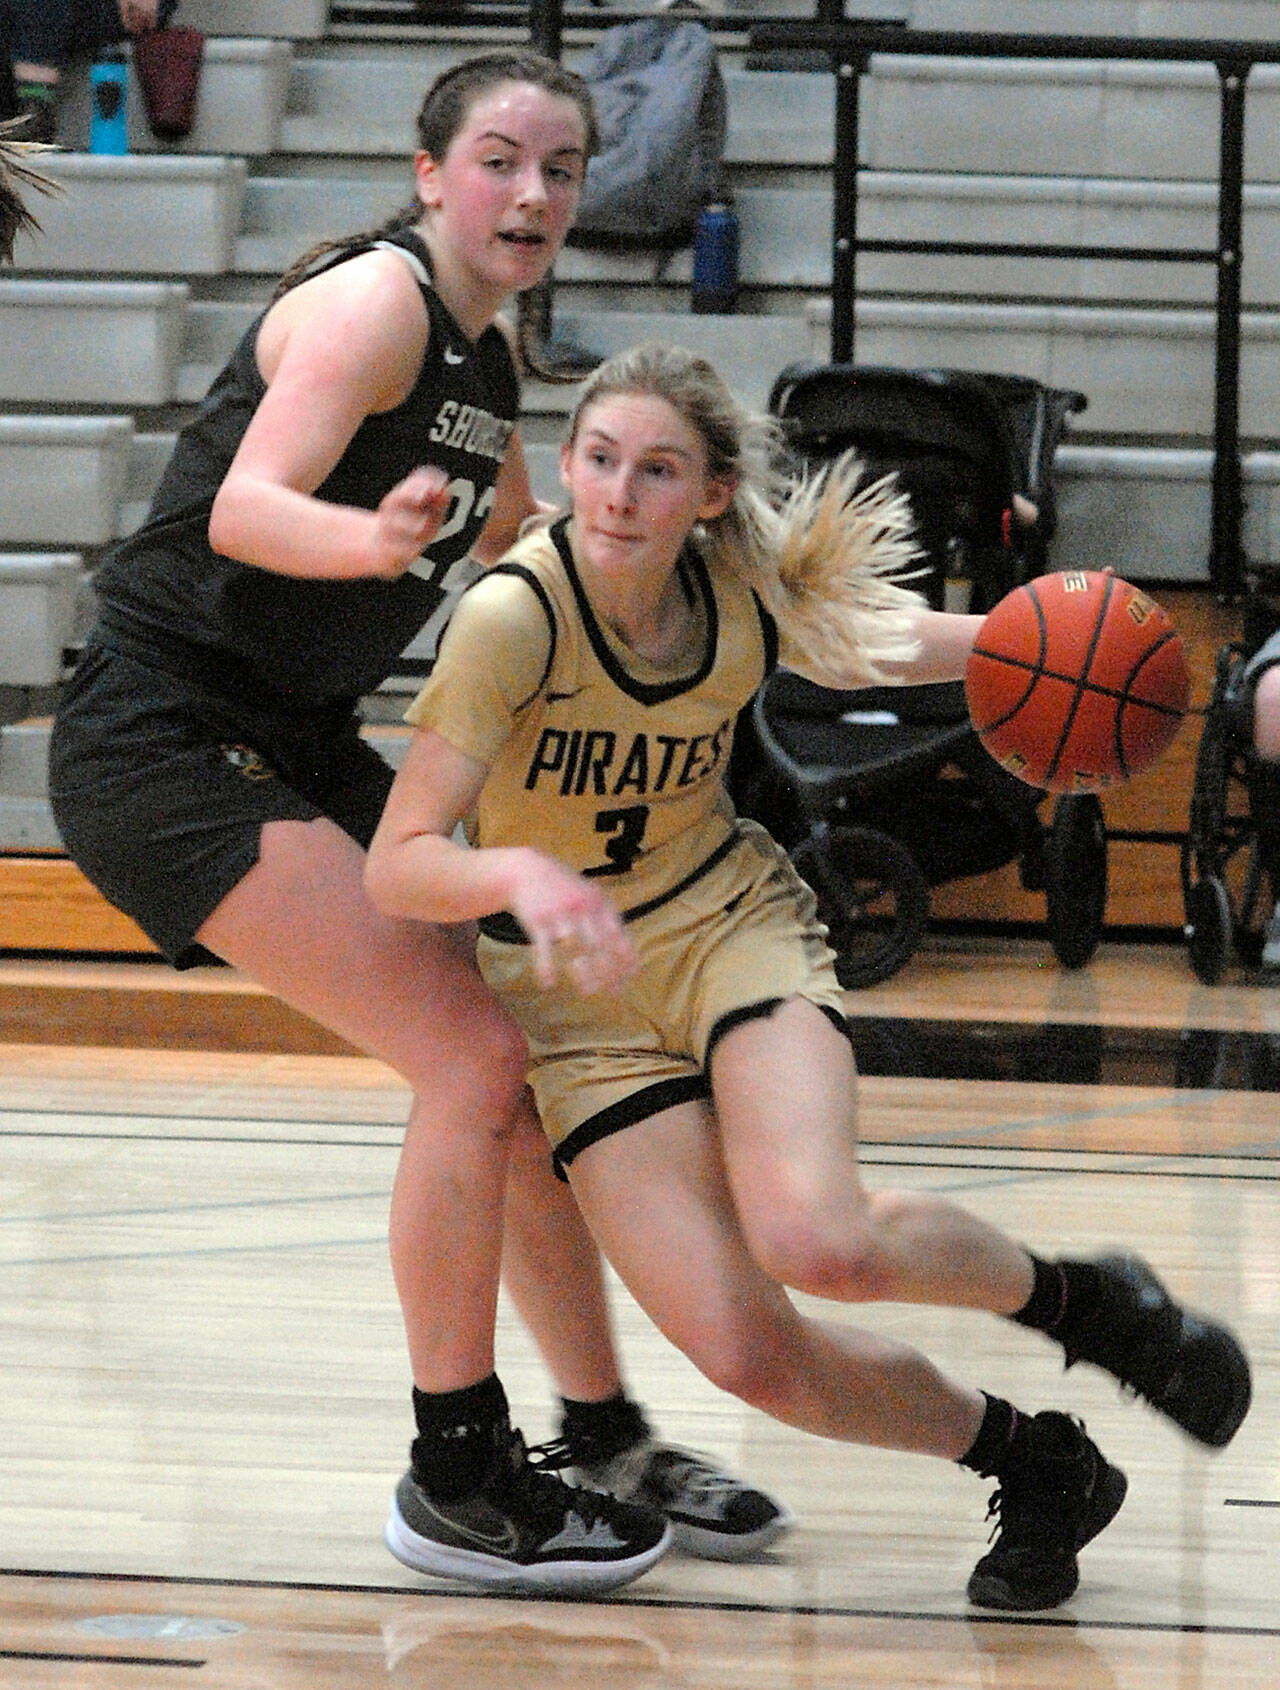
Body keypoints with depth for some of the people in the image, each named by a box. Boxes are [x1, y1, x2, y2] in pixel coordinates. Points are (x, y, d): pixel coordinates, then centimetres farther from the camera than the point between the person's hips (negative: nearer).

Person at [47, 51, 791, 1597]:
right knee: (470, 1063, -17)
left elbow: (526, 554, 31)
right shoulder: (376, 302, -15)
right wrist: (379, 540, -51)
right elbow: (247, 510, -31)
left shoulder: (484, 366, 13)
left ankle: (602, 1443, 21)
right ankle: (456, 1483, -8)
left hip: (291, 746, 10)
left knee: (521, 1068, 9)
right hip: (164, 738, -10)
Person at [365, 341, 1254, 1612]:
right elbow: (397, 865, -26)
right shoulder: (516, 615, -23)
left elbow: (890, 641, 10)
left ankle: (1081, 1298, -1)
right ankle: (1031, 1469, 9)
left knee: (816, 1238, -30)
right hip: (576, 994, -1)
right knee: (747, 1357, -16)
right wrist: (525, 873, -47)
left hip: (734, 925, 1)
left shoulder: (748, 593, -12)